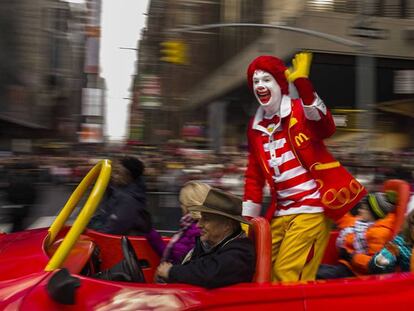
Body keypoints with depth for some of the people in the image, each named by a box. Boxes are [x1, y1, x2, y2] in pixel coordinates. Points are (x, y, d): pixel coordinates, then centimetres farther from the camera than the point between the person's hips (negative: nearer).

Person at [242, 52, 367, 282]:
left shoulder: (301, 110, -5)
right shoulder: (255, 127, 11)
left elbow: (326, 127, -29)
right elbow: (254, 177, 16)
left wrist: (302, 84, -41)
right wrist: (247, 218, 12)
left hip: (312, 208, -6)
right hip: (281, 213, 6)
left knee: (288, 276, -10)